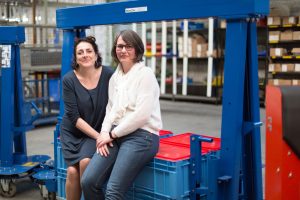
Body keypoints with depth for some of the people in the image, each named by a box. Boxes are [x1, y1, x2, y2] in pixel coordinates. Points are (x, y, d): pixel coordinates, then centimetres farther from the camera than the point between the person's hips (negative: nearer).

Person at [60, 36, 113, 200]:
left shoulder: (108, 75, -11)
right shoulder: (69, 80, -11)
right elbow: (74, 117, -12)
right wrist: (98, 136, -18)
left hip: (99, 130, 0)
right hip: (73, 132, 1)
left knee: (86, 161, -25)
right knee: (72, 171, -17)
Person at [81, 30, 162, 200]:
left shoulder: (145, 74, -6)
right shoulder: (115, 77, 16)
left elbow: (141, 114, -14)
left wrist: (113, 134, -10)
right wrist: (104, 133, -3)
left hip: (141, 136, -6)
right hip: (116, 135, 6)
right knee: (88, 181, -12)